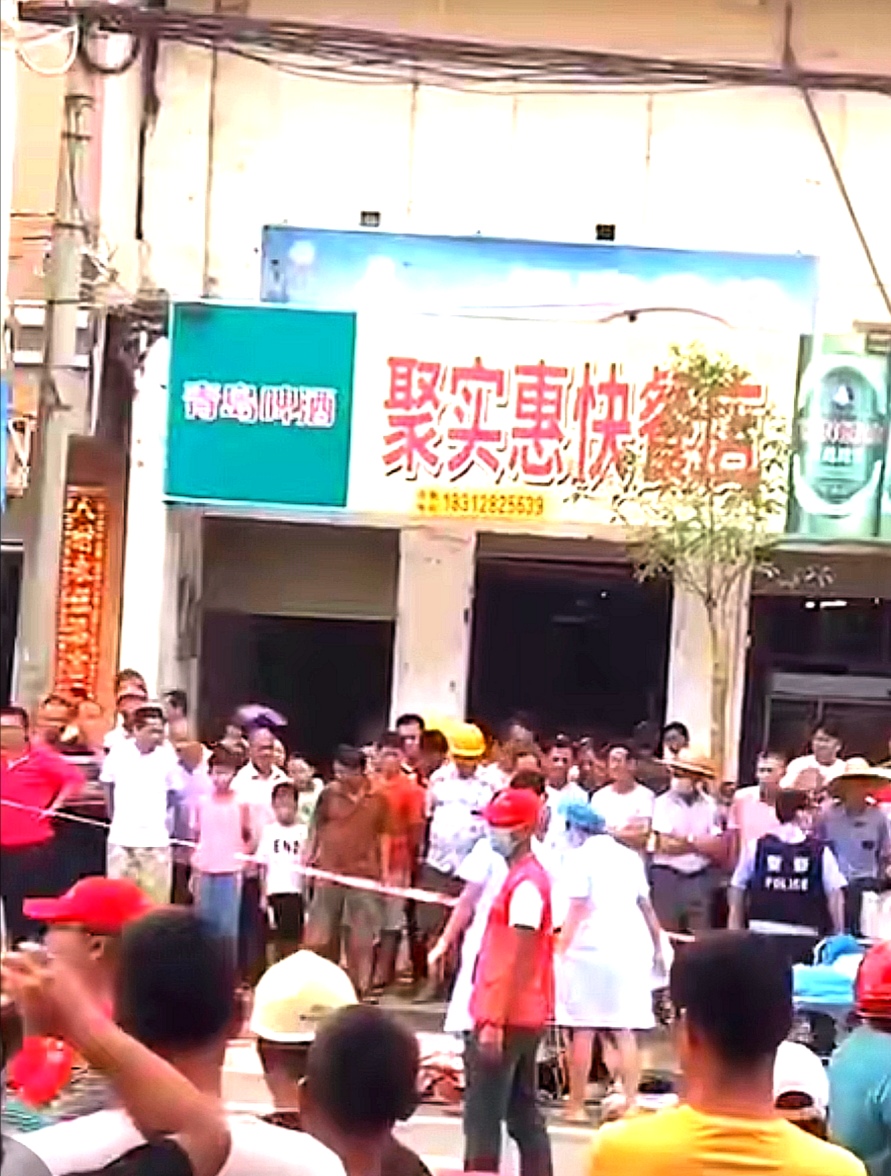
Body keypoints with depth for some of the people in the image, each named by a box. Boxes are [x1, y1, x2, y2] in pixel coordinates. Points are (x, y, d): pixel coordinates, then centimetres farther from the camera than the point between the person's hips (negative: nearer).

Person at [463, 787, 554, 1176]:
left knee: (482, 1117, -5)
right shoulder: (522, 877, 14)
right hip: (523, 1017, 10)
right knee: (523, 1113, 13)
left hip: (506, 1018, -10)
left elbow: (518, 961, -20)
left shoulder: (525, 884, -16)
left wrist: (495, 1021, -21)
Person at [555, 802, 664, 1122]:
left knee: (583, 1031, 0)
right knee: (624, 1031, 7)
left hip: (590, 949, -6)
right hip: (632, 949, 6)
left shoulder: (579, 857, -2)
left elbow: (578, 909, -11)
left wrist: (560, 950, -11)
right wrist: (657, 948, 26)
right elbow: (646, 906, 18)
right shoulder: (629, 856, 16)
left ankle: (576, 1105, 3)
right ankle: (629, 1102, 2)